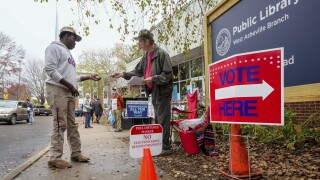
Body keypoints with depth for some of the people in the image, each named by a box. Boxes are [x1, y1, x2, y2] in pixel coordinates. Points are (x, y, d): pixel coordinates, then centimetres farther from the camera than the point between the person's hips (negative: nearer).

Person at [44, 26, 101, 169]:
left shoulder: (68, 53, 26)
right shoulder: (54, 47, 0)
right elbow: (49, 69, -14)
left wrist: (89, 77, 19)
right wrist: (70, 85, -17)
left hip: (69, 92, 9)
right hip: (57, 90, -9)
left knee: (72, 125, 10)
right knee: (60, 125, -10)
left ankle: (76, 153, 18)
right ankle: (55, 158, -3)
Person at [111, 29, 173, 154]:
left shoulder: (162, 54, -13)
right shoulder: (146, 56, 13)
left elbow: (168, 74, -16)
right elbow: (137, 71, 17)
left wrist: (153, 79, -22)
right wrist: (123, 74, 6)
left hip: (163, 92, -9)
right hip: (154, 92, 9)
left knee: (163, 120, -3)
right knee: (157, 120, 15)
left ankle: (166, 147, 7)